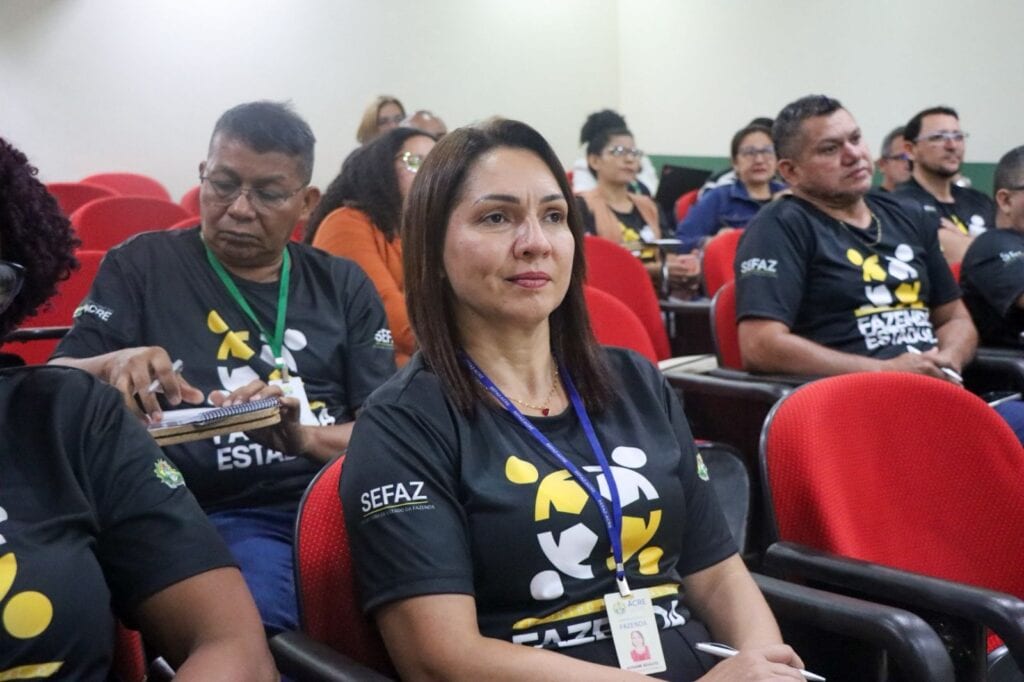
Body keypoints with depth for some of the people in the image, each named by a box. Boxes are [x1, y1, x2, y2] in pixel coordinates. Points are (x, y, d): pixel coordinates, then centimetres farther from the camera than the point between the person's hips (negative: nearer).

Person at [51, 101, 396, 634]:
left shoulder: (344, 285, 15)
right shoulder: (142, 265, 11)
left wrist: (308, 437, -15)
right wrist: (112, 366, -18)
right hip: (218, 516, -2)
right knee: (258, 628, -35)